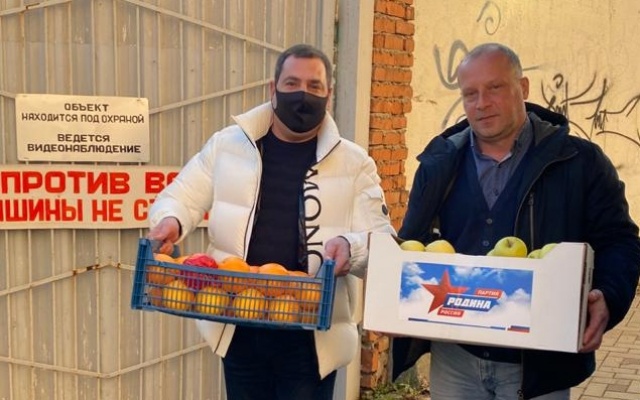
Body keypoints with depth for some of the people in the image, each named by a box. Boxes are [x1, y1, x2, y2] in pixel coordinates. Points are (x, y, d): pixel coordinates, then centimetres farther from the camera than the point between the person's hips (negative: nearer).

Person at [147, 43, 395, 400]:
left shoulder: (355, 163, 0)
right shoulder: (228, 145, 3)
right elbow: (181, 196, 9)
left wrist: (351, 246, -26)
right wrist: (170, 220, -16)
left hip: (311, 338, -1)